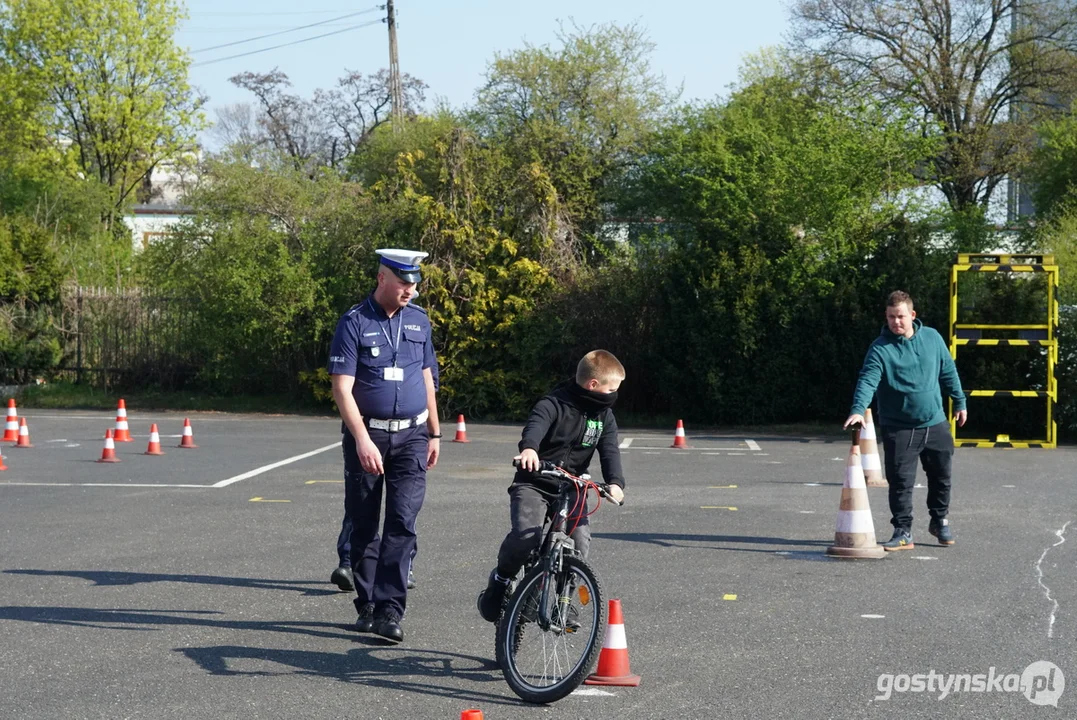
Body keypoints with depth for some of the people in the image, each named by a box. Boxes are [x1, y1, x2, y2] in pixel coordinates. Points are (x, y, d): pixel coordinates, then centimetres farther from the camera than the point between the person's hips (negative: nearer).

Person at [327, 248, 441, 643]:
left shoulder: (419, 320, 7)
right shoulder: (354, 323, -7)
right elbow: (342, 388, -13)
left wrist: (434, 433, 16)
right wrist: (363, 440, -22)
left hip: (411, 436, 2)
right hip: (366, 436, -2)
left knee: (402, 522, -9)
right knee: (364, 525, 6)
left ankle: (390, 609, -10)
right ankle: (367, 606, 18)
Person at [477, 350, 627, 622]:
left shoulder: (604, 415, 8)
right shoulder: (554, 404, -10)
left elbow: (609, 450, -4)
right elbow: (536, 425, -30)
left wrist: (615, 482, -25)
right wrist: (529, 448, -54)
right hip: (534, 484, -5)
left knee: (580, 541, -17)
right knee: (525, 535, -28)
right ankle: (500, 579, 2)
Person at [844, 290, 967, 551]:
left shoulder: (932, 338, 1)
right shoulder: (880, 349, -12)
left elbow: (948, 371, 14)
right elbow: (867, 381, -23)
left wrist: (959, 402, 18)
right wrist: (858, 410, -39)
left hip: (935, 423, 4)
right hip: (898, 429, -4)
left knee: (941, 476, 15)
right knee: (900, 481, -4)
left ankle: (940, 520, 36)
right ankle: (903, 532, 6)